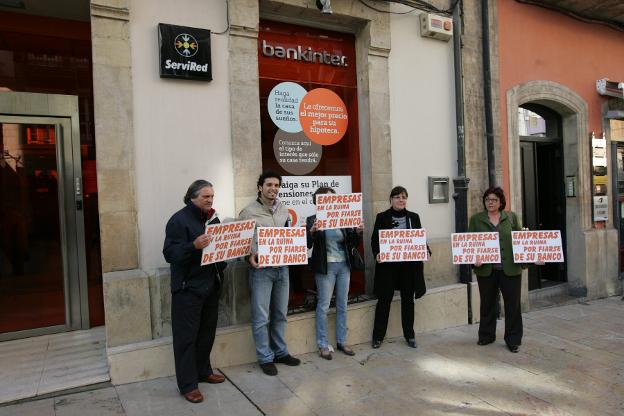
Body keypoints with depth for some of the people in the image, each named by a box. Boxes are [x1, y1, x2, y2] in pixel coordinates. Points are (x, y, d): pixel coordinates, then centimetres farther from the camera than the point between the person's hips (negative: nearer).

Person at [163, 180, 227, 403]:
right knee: (186, 335, 0)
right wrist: (193, 246, -34)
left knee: (207, 331, 16)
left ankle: (203, 371, 33)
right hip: (188, 287, -7)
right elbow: (170, 253, -19)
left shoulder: (212, 218, 10)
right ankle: (187, 384, 11)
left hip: (211, 284, 7)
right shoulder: (179, 220, -12)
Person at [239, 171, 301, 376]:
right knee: (261, 317, 2)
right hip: (261, 269, -5)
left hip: (282, 267, 6)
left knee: (280, 314, 16)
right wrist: (250, 256, -24)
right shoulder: (249, 212, -7)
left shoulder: (283, 210, 9)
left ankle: (280, 352, 31)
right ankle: (265, 358, 17)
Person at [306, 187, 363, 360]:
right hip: (325, 266, -4)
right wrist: (312, 232, -24)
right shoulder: (313, 220, -4)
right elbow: (307, 245, -7)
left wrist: (358, 232, -10)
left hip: (344, 265, 4)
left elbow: (353, 244, 9)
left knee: (342, 305, 12)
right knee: (323, 306, 3)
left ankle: (341, 341, 26)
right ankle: (323, 345, 16)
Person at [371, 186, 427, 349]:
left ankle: (409, 335, 25)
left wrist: (425, 250, -9)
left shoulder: (414, 217, 8)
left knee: (408, 299, 12)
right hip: (388, 264, -2)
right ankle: (378, 336, 16)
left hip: (409, 264, 3)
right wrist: (377, 254, -19)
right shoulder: (382, 217, 0)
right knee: (384, 299, 4)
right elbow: (375, 240, -1)